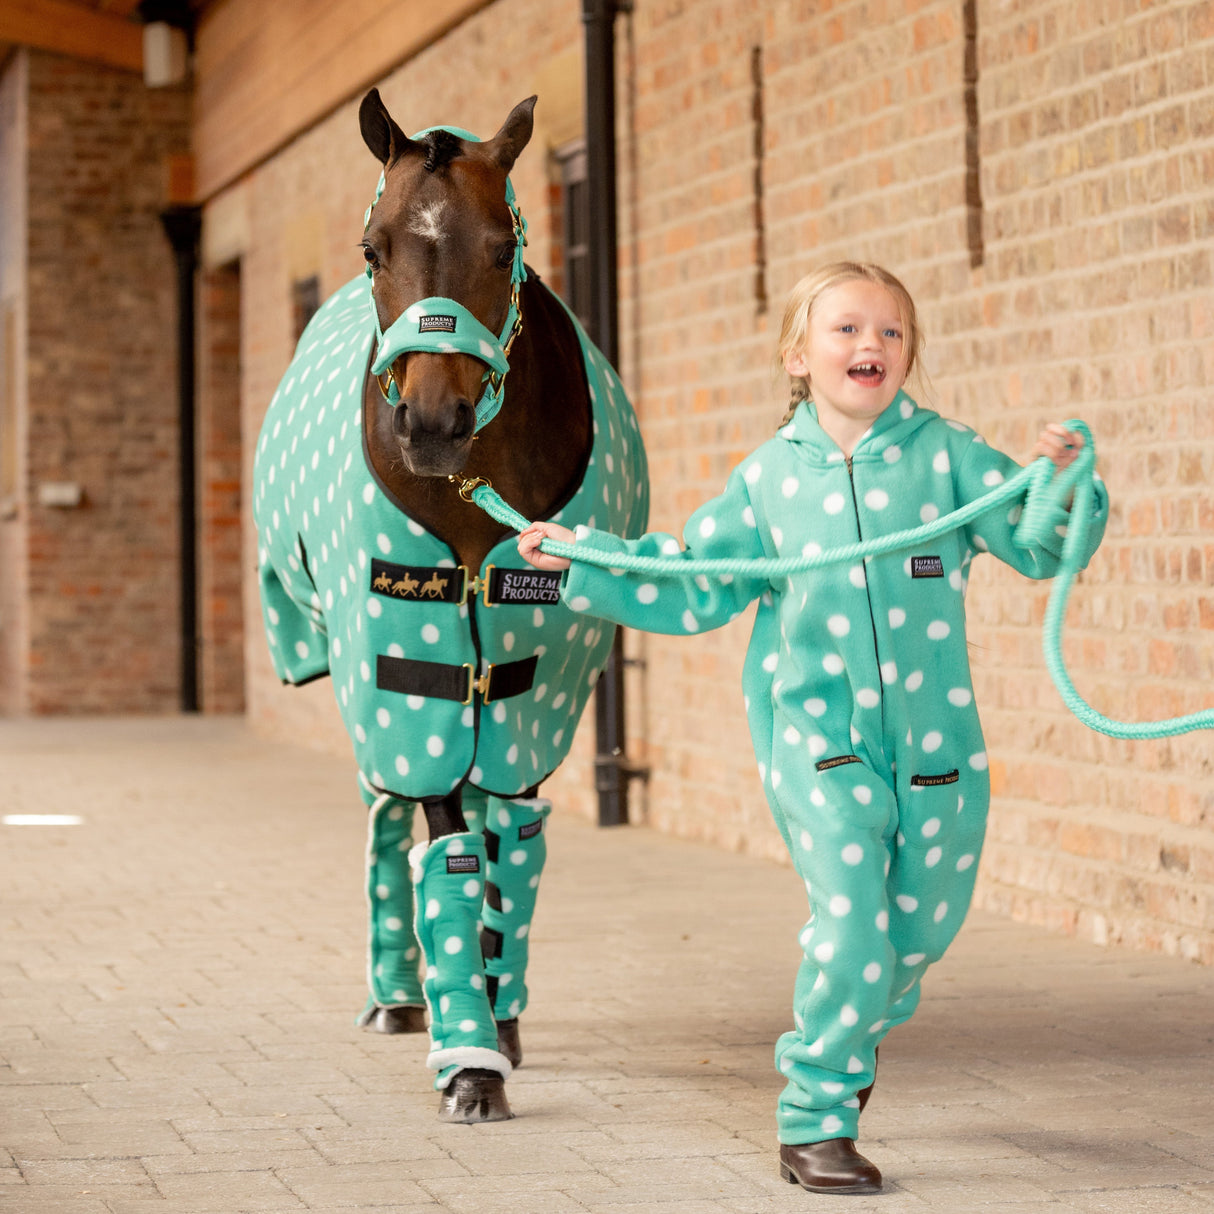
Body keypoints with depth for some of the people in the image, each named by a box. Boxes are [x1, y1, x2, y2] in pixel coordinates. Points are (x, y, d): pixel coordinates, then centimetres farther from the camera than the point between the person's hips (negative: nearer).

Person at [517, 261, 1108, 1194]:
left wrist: (1061, 486, -25)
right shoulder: (770, 476, 4)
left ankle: (851, 1035, 47)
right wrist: (581, 560, 7)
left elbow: (1039, 546, -5)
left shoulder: (946, 454, 0)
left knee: (921, 930, 15)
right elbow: (691, 588, 12)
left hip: (936, 740, 2)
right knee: (851, 927, -14)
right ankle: (814, 1123, 0)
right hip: (819, 739, -2)